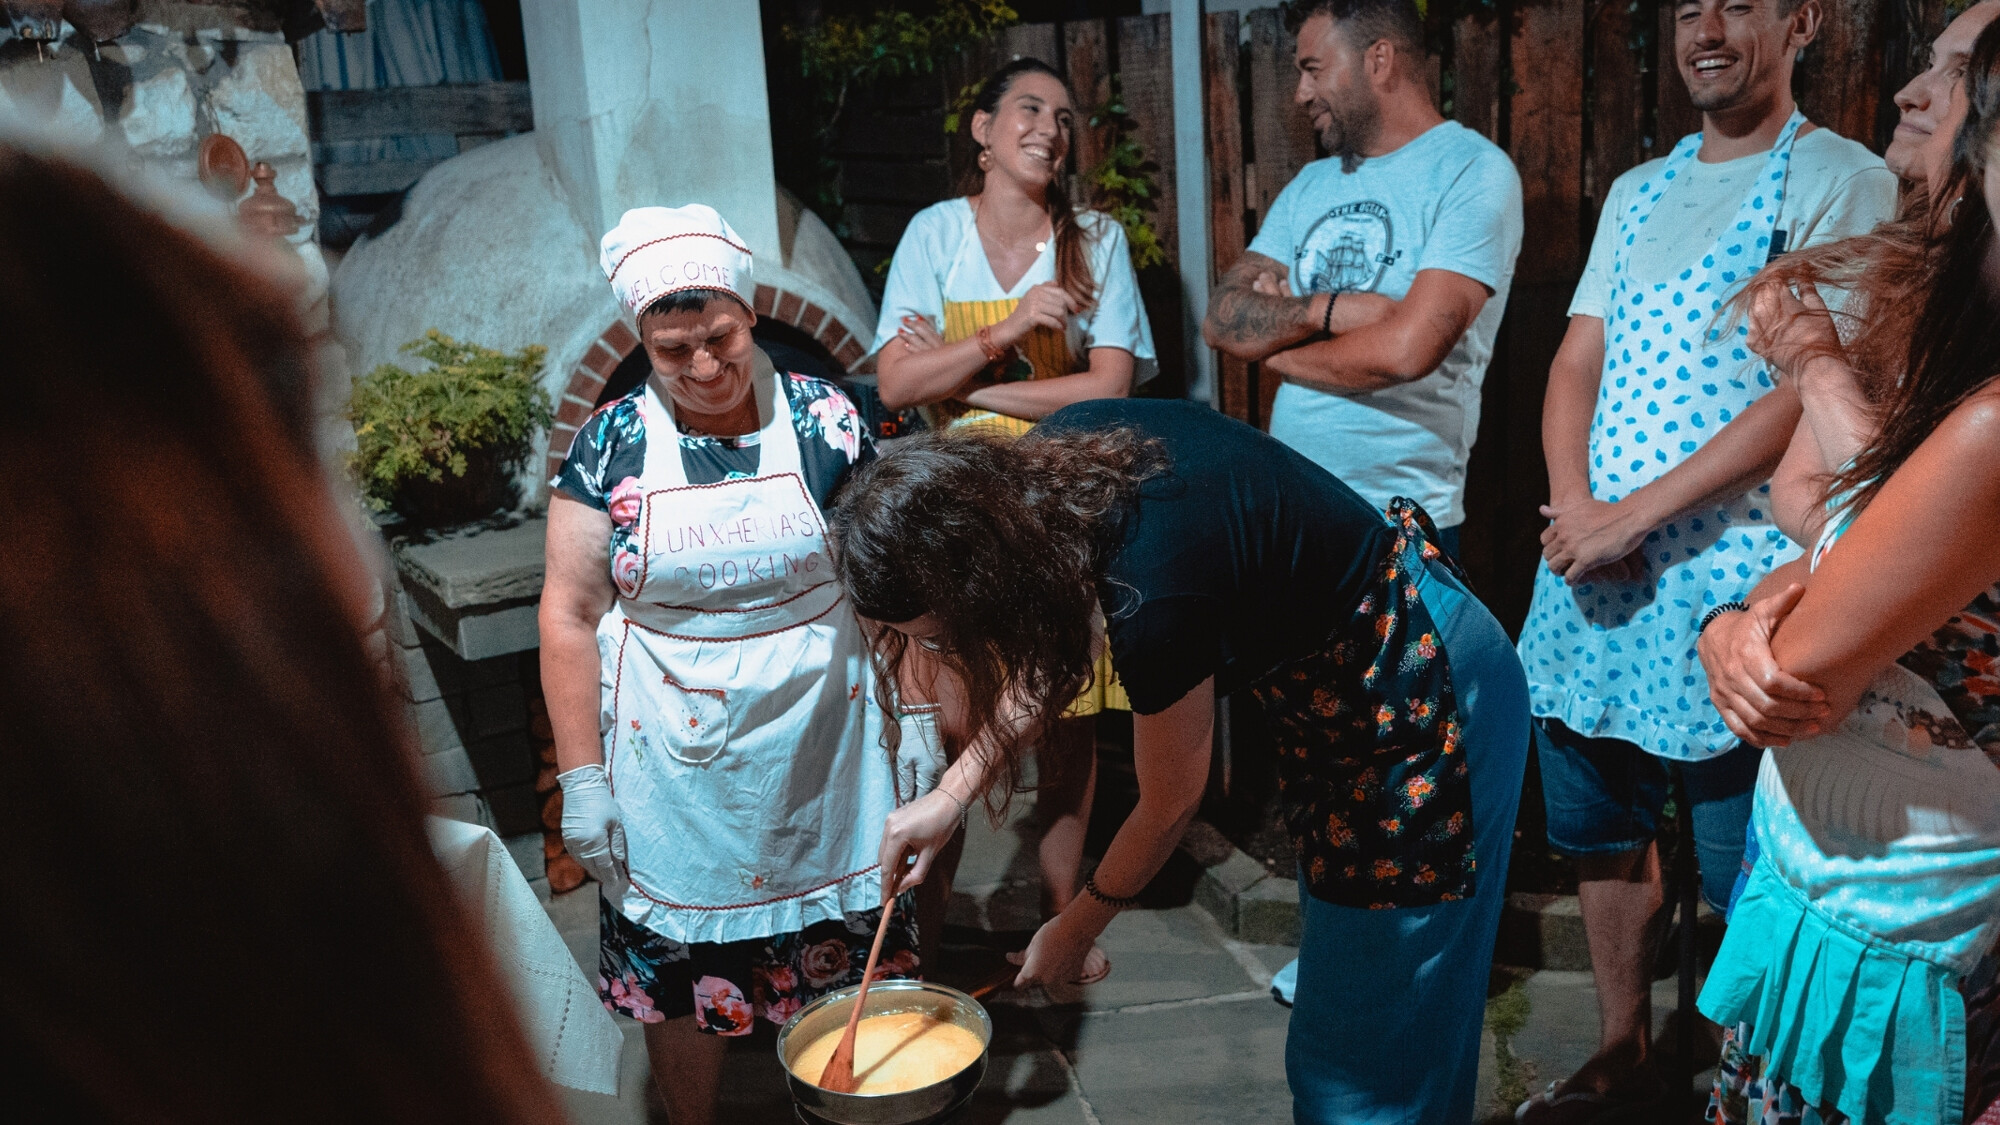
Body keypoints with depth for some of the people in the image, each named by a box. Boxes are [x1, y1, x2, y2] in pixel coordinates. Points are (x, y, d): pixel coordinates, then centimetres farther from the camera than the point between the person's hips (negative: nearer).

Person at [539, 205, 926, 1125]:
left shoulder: (823, 418, -3)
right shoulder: (610, 446, -5)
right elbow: (569, 615, -3)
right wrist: (581, 777, -5)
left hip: (819, 750, 1)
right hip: (674, 765, 0)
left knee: (840, 958, 11)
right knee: (678, 973, 10)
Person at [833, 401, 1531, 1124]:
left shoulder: (1153, 591, -36)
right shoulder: (1045, 463, -15)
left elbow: (1169, 806, -17)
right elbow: (1049, 650, 4)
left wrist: (1073, 930, 0)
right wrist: (952, 794, 1)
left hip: (1419, 713, -8)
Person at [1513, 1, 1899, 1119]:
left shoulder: (1843, 183, -4)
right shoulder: (1638, 190, 16)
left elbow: (1811, 393, -14)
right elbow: (1577, 365, 12)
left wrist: (1632, 515, -17)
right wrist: (1575, 507, -6)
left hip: (1731, 578, -6)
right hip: (1589, 563, 6)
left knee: (1742, 870, 3)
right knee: (1602, 827, 15)